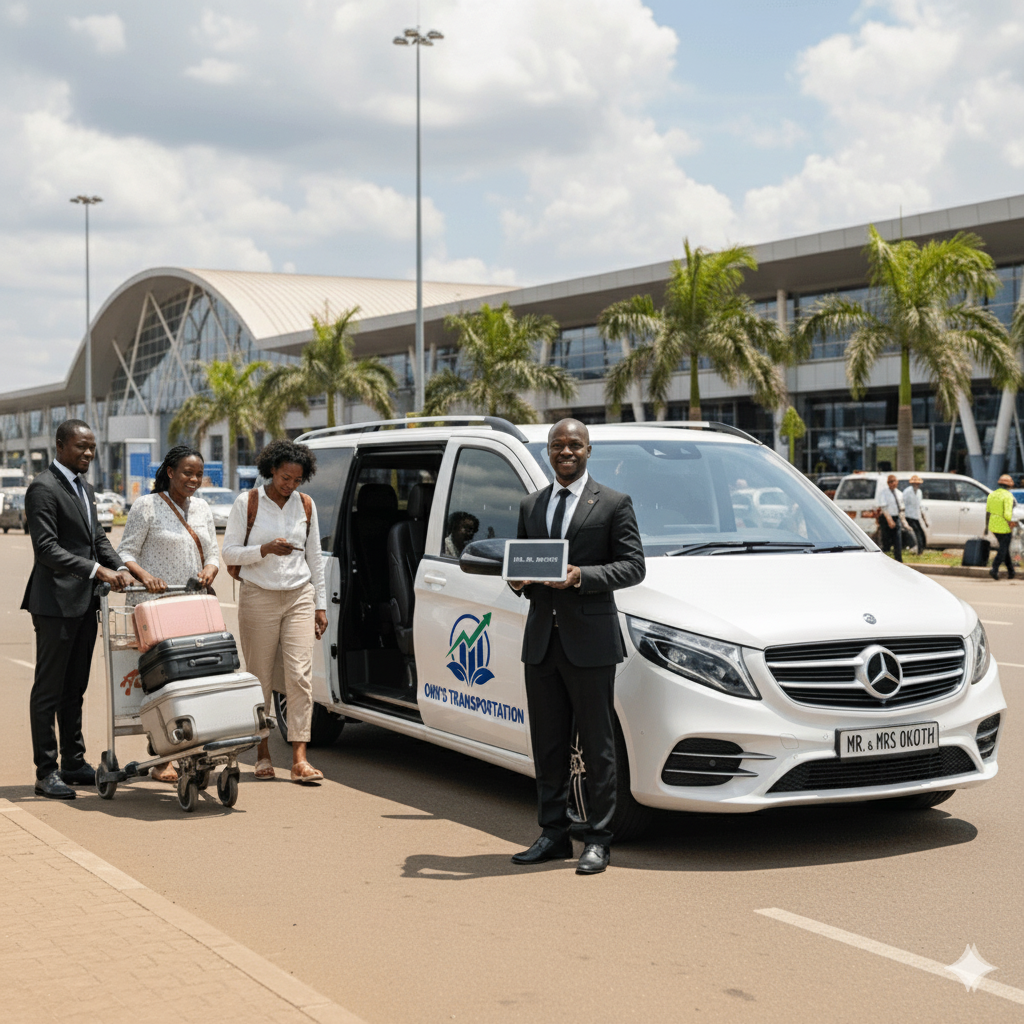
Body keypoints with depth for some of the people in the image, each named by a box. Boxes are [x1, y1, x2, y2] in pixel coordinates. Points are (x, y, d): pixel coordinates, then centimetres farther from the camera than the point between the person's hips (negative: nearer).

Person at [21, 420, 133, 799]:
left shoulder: (85, 488, 16)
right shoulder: (43, 488, -12)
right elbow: (46, 547, -20)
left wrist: (120, 569, 2)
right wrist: (96, 570, -24)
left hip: (84, 602, 9)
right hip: (55, 601, -9)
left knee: (75, 687, 14)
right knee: (49, 689, -2)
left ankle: (74, 763, 22)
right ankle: (46, 772, 3)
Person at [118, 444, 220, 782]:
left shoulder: (201, 508, 16)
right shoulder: (146, 506, -1)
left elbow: (212, 552, 18)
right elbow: (126, 552, -3)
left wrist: (210, 569, -5)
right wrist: (144, 575, -22)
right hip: (155, 604, -5)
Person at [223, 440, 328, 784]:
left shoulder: (305, 505, 9)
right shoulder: (247, 503, -1)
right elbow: (229, 552, -3)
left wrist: (320, 604, 11)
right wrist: (265, 550, -19)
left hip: (299, 597, 2)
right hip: (258, 598, -2)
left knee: (299, 675, -8)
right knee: (261, 678, 2)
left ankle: (299, 759, -10)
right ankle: (263, 754, 16)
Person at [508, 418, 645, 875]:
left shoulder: (614, 504, 0)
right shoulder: (530, 506, 15)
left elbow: (633, 566, -5)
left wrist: (582, 576, -18)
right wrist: (518, 579, -3)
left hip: (590, 640, -5)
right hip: (541, 640, 5)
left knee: (597, 746, 0)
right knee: (547, 744, 10)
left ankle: (598, 840, 7)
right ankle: (553, 834, 19)